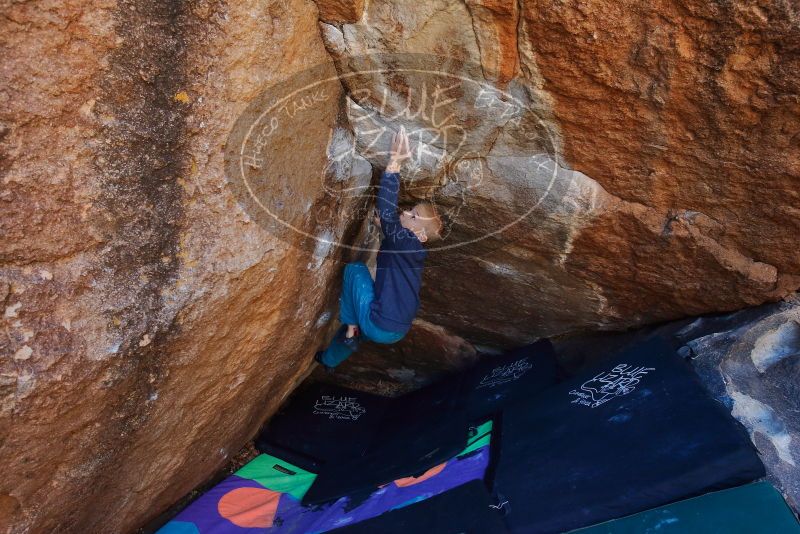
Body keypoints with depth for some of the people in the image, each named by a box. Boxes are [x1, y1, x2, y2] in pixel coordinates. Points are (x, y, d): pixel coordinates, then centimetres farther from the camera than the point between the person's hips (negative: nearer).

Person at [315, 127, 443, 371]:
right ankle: (329, 359, 57)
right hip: (396, 329, 9)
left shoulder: (406, 241, -18)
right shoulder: (411, 249, 7)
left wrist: (394, 164, -32)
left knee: (354, 268, 2)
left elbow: (386, 212, -32)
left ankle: (351, 330, 8)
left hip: (380, 327, -9)